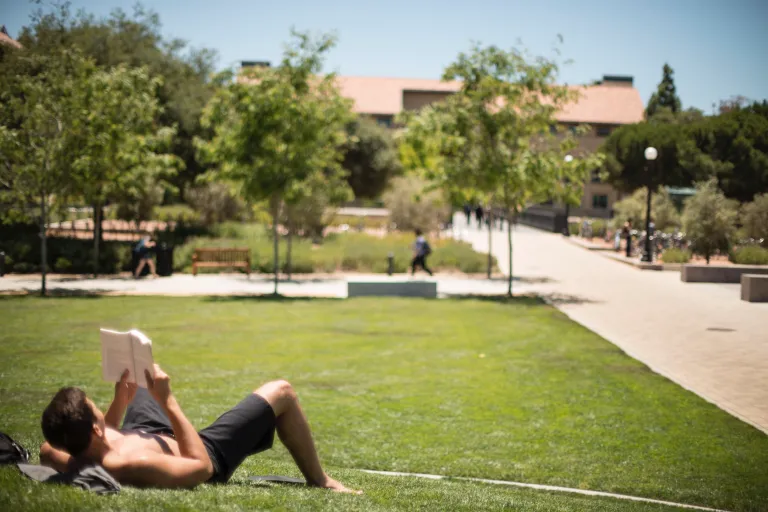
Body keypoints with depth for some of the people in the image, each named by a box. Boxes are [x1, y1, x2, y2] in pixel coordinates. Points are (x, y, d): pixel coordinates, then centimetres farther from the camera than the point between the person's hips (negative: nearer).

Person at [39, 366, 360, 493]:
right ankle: (320, 482, 21)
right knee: (280, 393, 1)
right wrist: (168, 401, -34)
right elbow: (202, 468, -32)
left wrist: (119, 403, -9)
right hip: (208, 455, -6)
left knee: (139, 387, 31)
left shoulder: (63, 458, -28)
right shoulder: (130, 465, -49)